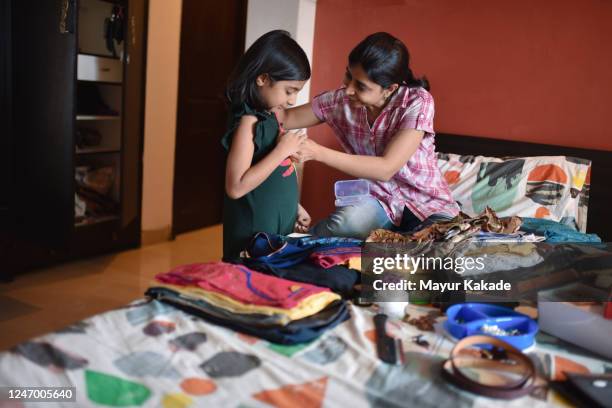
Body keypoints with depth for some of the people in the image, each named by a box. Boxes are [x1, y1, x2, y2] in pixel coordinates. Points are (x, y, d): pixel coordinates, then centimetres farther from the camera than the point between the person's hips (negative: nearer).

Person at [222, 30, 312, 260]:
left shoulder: (269, 116, 8)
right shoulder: (248, 122, -18)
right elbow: (236, 187, -26)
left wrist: (293, 207, 19)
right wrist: (282, 150, -22)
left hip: (279, 227, 9)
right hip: (255, 233, -9)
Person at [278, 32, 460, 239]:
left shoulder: (418, 102, -20)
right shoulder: (341, 100, -9)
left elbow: (386, 169, -28)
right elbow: (286, 118, 2)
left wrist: (318, 152, -33)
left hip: (427, 202, -1)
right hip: (379, 199, 1)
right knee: (351, 220, -33)